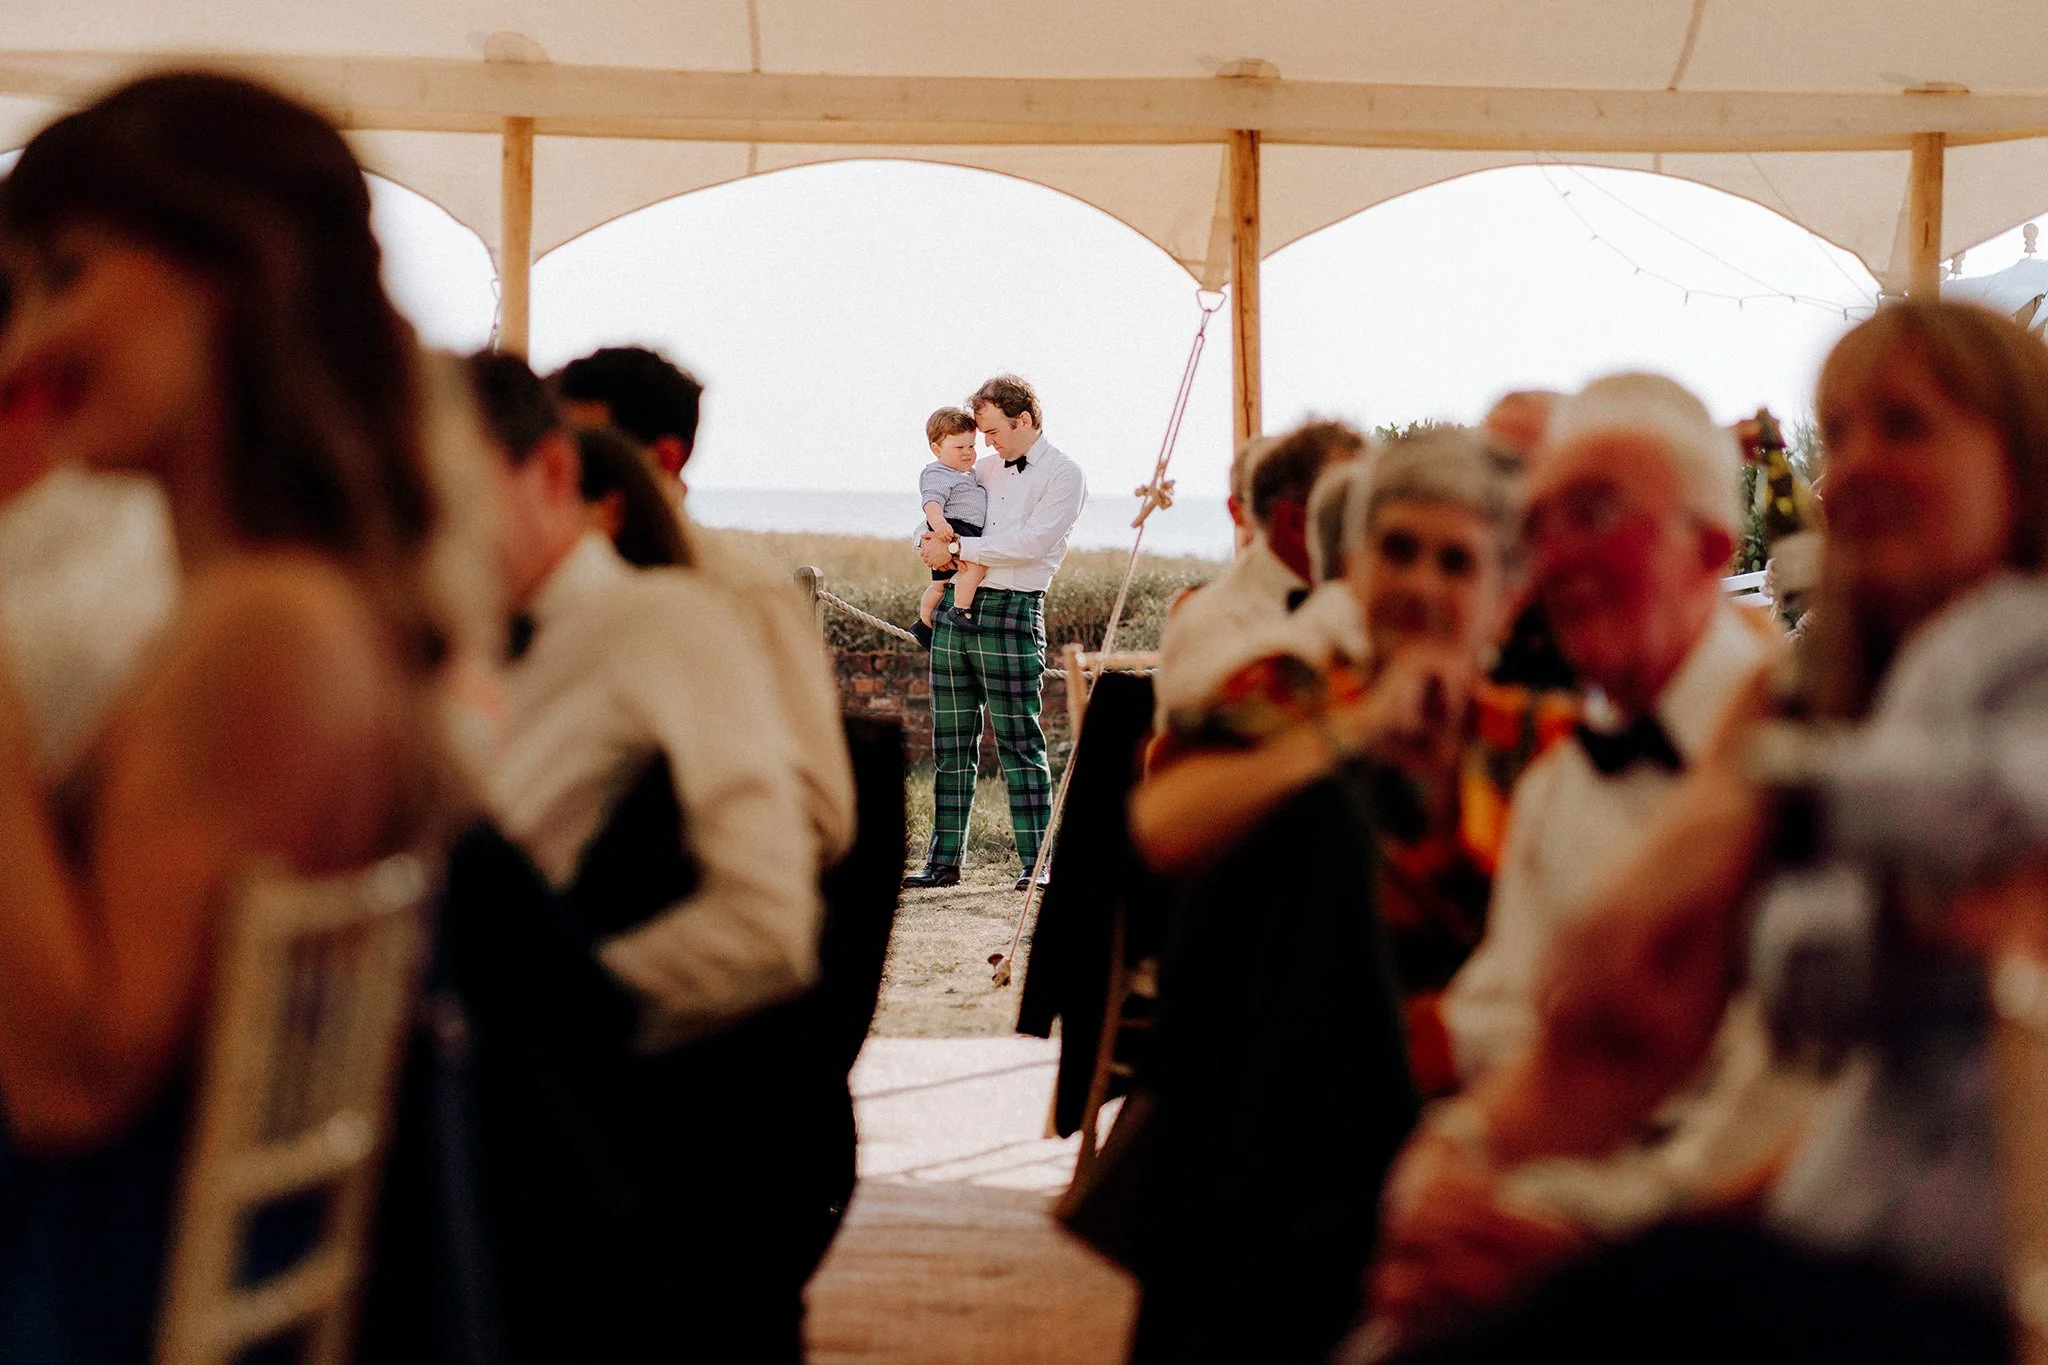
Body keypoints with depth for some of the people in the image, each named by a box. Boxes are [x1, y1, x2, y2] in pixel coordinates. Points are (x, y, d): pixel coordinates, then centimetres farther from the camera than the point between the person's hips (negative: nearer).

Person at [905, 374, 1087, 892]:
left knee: (1019, 743, -6)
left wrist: (956, 548, -11)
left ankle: (1036, 863, -3)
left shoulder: (1063, 476, -3)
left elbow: (1030, 543, -16)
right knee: (950, 746, 7)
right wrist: (929, 543, 3)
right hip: (955, 611, 7)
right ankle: (944, 860, 11)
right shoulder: (986, 468, 18)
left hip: (1012, 613, -7)